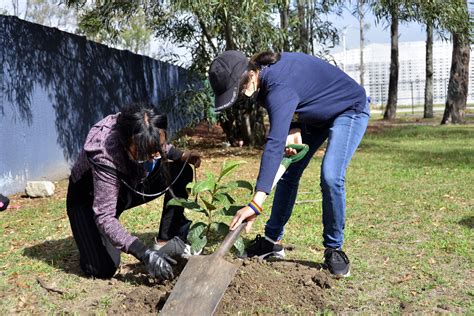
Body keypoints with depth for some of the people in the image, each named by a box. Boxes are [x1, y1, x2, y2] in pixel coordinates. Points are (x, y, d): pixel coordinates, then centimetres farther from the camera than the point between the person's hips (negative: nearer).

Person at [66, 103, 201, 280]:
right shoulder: (105, 156, -40)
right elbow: (105, 217, -38)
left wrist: (181, 156, -16)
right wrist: (145, 255, -44)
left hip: (130, 184, 6)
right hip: (90, 197, -5)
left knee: (181, 172, -14)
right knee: (103, 269, -23)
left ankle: (166, 242, -8)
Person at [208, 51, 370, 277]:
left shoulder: (279, 87, -40)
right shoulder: (265, 71, -13)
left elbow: (275, 144, -50)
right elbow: (285, 114, 4)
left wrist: (256, 203, -56)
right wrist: (294, 130, -19)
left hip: (350, 109, -9)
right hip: (316, 114, 9)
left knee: (330, 177, -24)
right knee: (288, 173, 4)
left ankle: (334, 249, -5)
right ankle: (272, 241, 14)